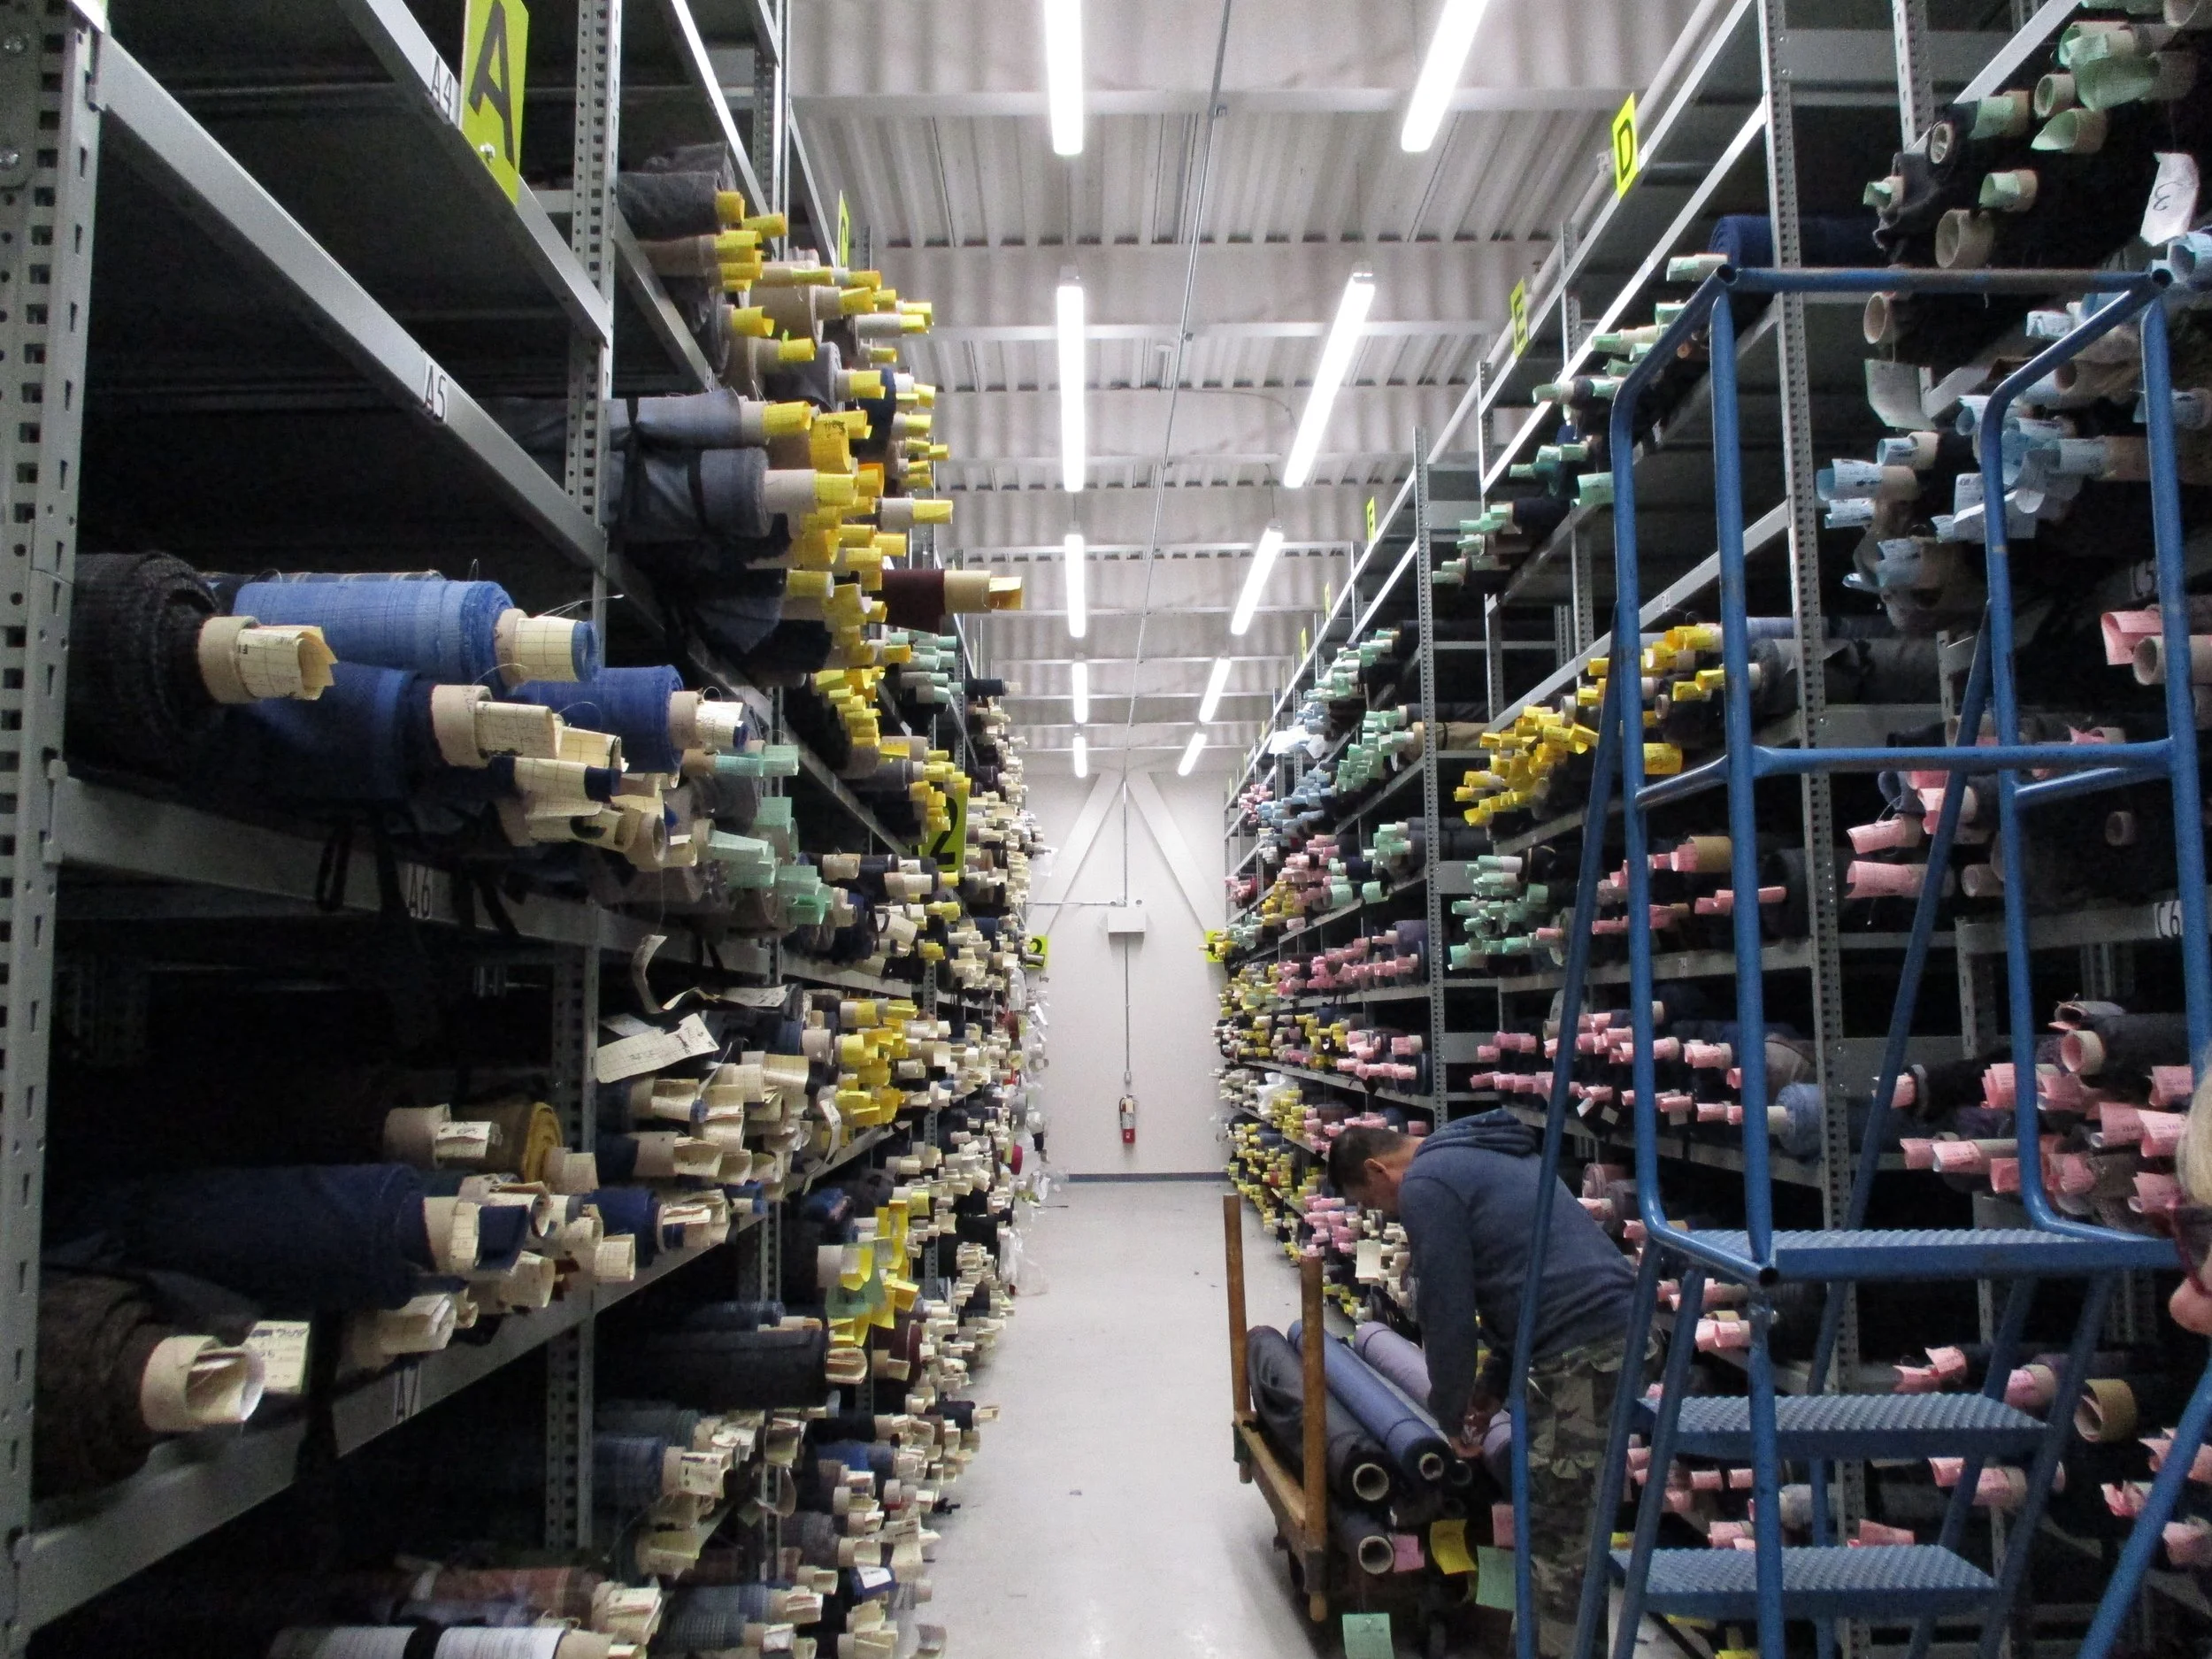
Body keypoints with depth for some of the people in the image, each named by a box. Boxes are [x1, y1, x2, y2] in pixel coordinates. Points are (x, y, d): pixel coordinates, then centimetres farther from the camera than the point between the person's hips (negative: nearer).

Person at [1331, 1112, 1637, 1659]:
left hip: (1581, 1354, -10)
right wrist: (1494, 1382, 26)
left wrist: (1450, 1413, 8)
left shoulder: (1424, 1184, -7)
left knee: (1559, 1540, -1)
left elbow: (1446, 1310, -7)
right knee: (1570, 1529, 19)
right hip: (1619, 1328, 10)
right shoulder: (1484, 1153, 22)